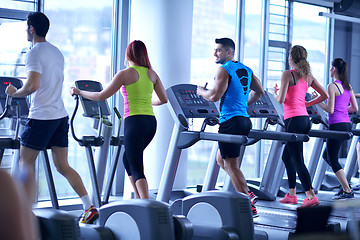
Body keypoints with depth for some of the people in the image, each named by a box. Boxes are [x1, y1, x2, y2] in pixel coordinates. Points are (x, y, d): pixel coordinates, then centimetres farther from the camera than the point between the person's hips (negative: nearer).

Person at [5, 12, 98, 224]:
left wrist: (15, 93, -4)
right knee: (62, 165, 10)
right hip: (61, 115, 8)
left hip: (41, 116, -8)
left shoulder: (34, 53, -12)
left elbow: (33, 86, -23)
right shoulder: (57, 52, 15)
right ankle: (90, 208, 2)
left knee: (26, 163, 5)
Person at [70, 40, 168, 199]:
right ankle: (140, 200, 21)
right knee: (128, 159, 23)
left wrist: (79, 92, 9)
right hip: (151, 121, 7)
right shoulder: (151, 74, 11)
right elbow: (163, 99, 16)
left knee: (136, 169, -4)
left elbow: (101, 96, -4)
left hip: (134, 121, -6)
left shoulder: (125, 74, -5)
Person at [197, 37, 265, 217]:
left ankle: (248, 207, -2)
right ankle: (247, 194, 13)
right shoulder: (246, 70, 16)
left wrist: (201, 92, 3)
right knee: (221, 160, 21)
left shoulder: (224, 70, -10)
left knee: (231, 165, -2)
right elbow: (259, 91, 20)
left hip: (231, 121, -9)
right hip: (244, 120, 9)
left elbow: (215, 96, -17)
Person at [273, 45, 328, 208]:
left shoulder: (288, 74, -9)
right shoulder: (308, 76, 11)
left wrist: (275, 93, 7)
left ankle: (311, 197, -7)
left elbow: (280, 100, -15)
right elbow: (324, 95, 15)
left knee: (298, 160, -4)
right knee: (287, 156, 19)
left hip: (294, 119, -8)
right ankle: (291, 194, 22)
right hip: (305, 119, 8)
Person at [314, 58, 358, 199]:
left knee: (332, 160, 1)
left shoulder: (332, 86, -13)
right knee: (326, 156, 19)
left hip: (337, 125, -9)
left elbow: (330, 110, -17)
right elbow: (355, 108, 14)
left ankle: (347, 191, 2)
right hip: (347, 124, 9)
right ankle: (345, 184, 18)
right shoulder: (348, 87, 12)